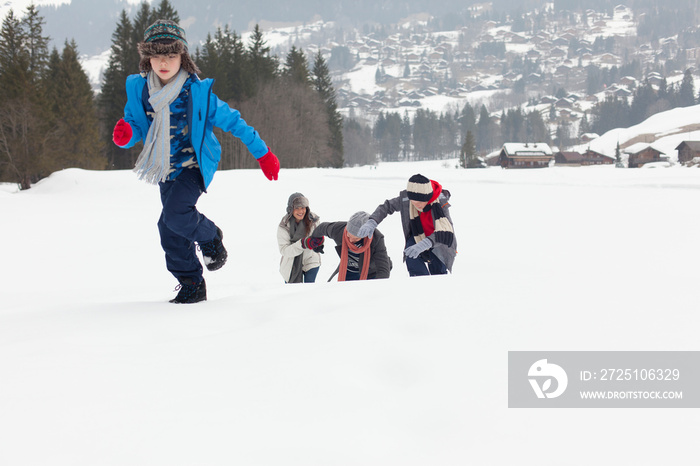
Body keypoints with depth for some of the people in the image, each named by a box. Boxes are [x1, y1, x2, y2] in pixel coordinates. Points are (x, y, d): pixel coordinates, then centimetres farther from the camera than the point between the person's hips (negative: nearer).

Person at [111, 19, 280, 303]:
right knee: (170, 230, 4)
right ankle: (192, 285, 20)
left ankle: (210, 237, 7)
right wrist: (124, 135, -23)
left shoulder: (198, 92, -15)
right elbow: (137, 127, 4)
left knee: (175, 214, -25)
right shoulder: (139, 90, -5)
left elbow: (231, 121, -6)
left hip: (194, 165, -5)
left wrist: (262, 153, -1)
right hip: (166, 170, 5)